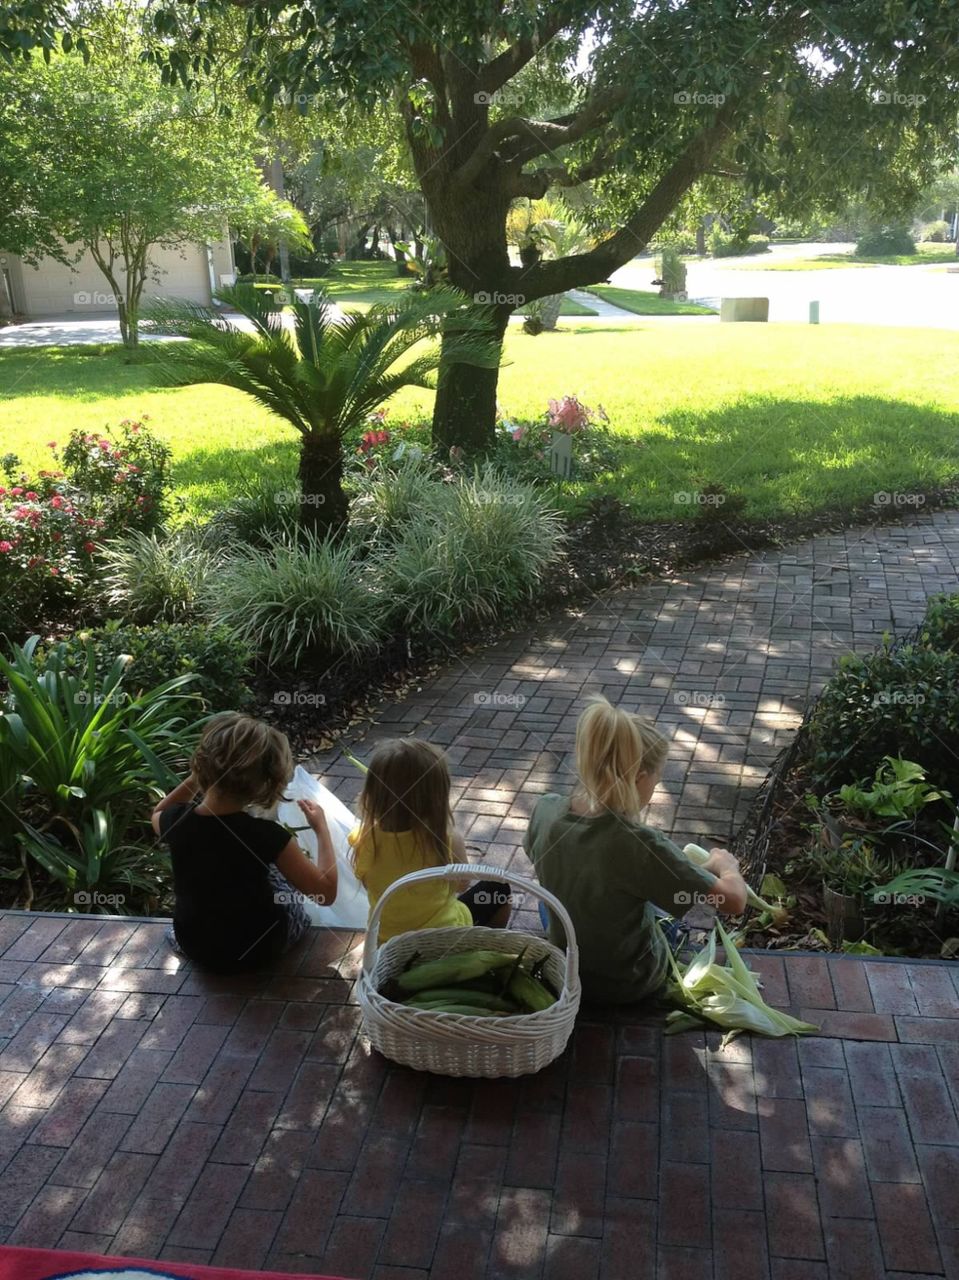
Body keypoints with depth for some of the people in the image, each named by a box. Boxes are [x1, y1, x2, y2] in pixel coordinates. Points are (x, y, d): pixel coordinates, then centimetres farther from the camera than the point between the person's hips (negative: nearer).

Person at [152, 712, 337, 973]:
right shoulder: (266, 836, -30)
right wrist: (321, 827, -8)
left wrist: (195, 779, -1)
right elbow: (326, 891, -18)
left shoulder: (176, 822, -19)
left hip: (194, 945, 3)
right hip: (257, 950, -3)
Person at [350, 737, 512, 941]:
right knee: (498, 887, 24)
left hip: (386, 942, 3)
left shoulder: (363, 839, -22)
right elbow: (460, 883, -7)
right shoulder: (447, 839, -28)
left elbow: (369, 885, -1)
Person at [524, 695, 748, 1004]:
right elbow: (734, 900, -29)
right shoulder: (640, 844, -37)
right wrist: (726, 864, -7)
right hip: (627, 985, -4)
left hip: (564, 969, 4)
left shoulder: (545, 810, -21)